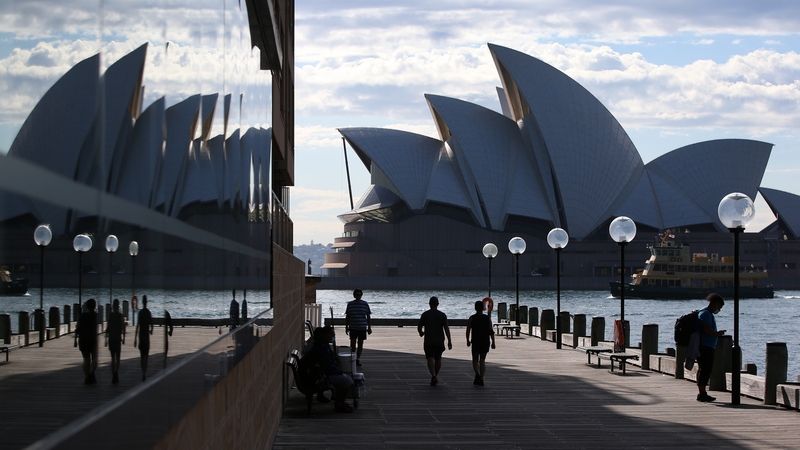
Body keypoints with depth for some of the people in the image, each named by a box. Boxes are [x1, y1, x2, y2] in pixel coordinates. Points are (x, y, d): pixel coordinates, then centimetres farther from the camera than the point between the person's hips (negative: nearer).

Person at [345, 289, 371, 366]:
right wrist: (346, 327, 6)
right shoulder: (350, 304, 3)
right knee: (353, 343, -3)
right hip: (353, 328, 0)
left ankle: (358, 359, 14)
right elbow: (347, 316, 8)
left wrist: (369, 327, 2)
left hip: (362, 328, 0)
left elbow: (368, 317, 4)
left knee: (360, 344, 5)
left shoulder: (365, 304, 1)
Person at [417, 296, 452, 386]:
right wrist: (449, 341, -8)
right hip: (439, 341, 2)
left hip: (428, 341, -2)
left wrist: (421, 333, 26)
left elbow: (419, 327, 3)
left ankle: (433, 376, -26)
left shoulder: (425, 315, -3)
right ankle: (435, 376, 28)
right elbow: (446, 329, -9)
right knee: (438, 359, 17)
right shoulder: (442, 315, -2)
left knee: (430, 359, -8)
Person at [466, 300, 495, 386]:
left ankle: (477, 374, -20)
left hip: (475, 342, -2)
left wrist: (468, 340, 8)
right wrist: (493, 342, 3)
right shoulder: (487, 318, 2)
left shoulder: (472, 318, -3)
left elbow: (468, 330, -4)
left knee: (475, 360, 8)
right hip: (485, 342, 2)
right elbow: (491, 331, -1)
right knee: (482, 361, 9)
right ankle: (481, 379, 6)